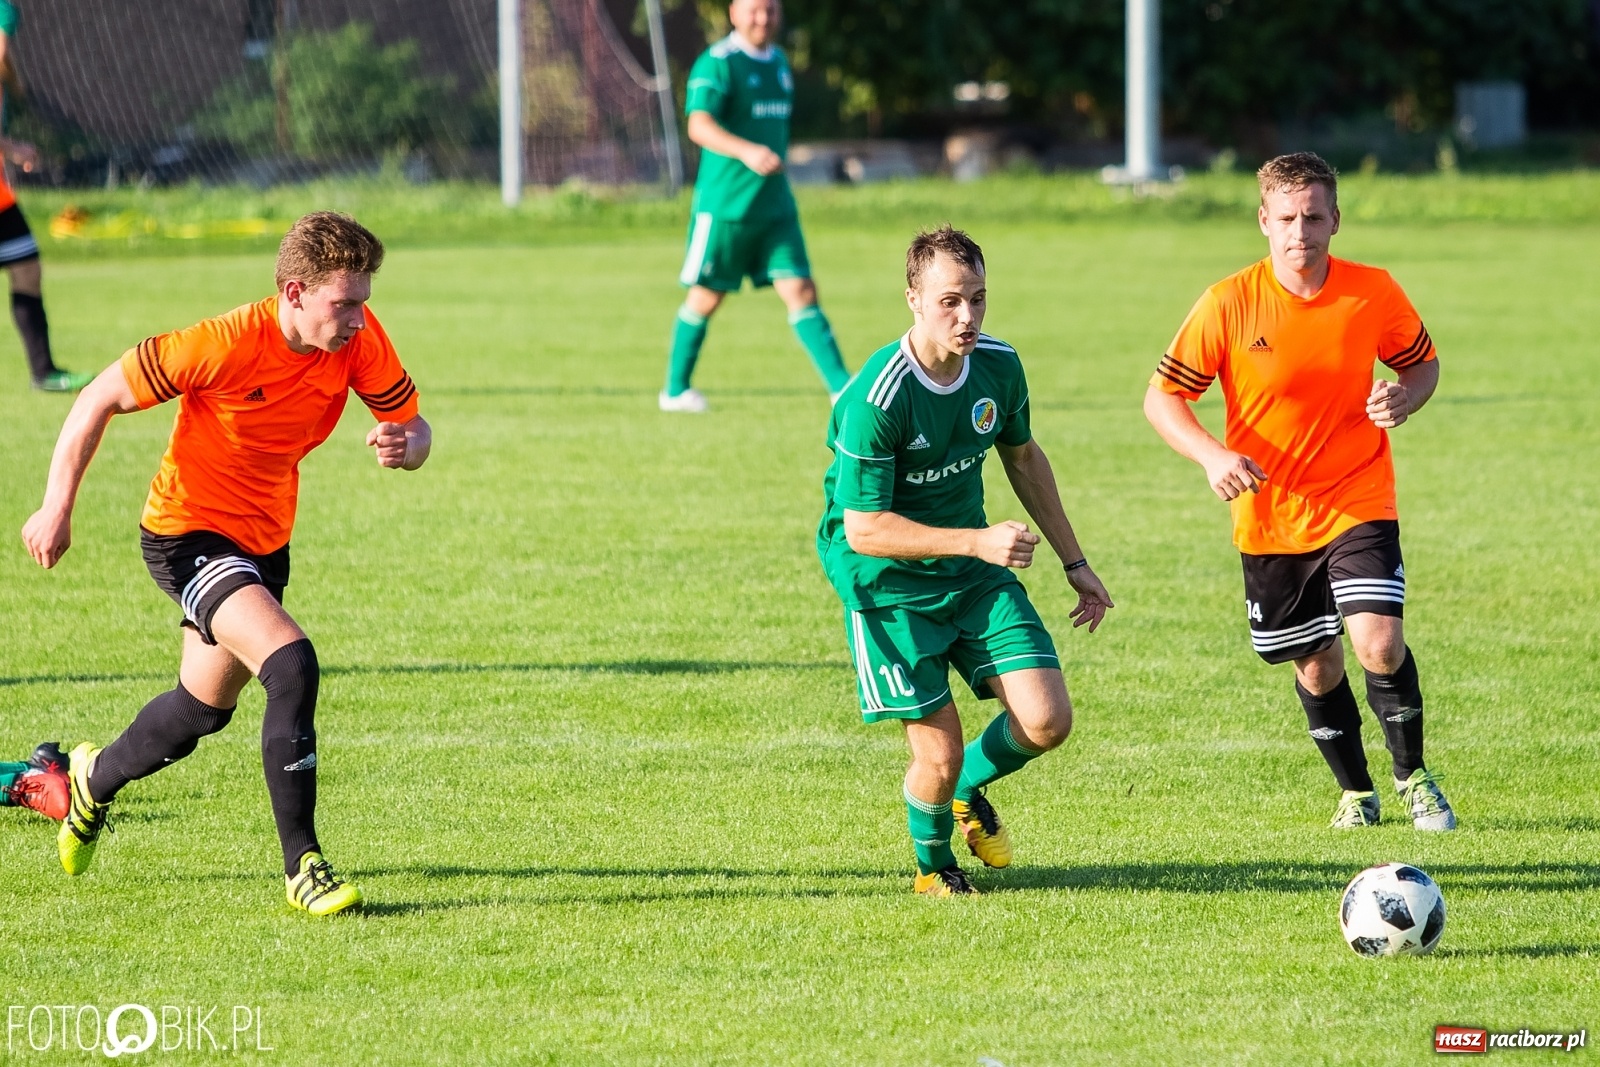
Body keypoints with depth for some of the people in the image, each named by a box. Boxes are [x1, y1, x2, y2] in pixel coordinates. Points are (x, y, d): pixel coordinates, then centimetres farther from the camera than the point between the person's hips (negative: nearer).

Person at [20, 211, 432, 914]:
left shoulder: (359, 341, -14)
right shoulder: (227, 345, -29)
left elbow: (413, 427, -4)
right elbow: (102, 397, -19)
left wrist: (405, 445, -29)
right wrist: (57, 507, -16)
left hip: (265, 540, 7)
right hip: (186, 533, -7)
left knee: (203, 709, 23)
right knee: (291, 665, -27)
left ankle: (96, 778, 54)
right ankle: (302, 866, -20)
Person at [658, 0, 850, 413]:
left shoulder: (778, 62, 13)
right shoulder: (717, 64, -12)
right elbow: (699, 126, -27)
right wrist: (745, 151, -43)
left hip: (775, 204, 6)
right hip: (724, 203, -6)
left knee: (800, 290, -2)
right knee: (707, 297, 5)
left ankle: (843, 388, -7)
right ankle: (675, 390, 21)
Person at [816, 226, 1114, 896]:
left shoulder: (998, 365, -7)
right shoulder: (875, 399, -28)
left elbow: (1023, 457, 13)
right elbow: (863, 529, -25)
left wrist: (1075, 563, 16)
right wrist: (978, 540, -31)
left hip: (974, 574, 6)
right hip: (886, 584, -6)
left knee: (1047, 722, -8)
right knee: (940, 752, -9)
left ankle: (970, 789, 26)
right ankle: (932, 865, 25)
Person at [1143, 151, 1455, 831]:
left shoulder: (1374, 293, -8)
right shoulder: (1228, 304, -12)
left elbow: (1422, 362, 11)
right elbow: (1162, 397, -6)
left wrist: (1404, 399, -13)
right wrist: (1213, 456, -23)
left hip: (1359, 505, -1)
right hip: (1269, 515, 1)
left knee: (1379, 644, -18)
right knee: (1317, 666, 11)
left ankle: (1413, 777, 7)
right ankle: (1355, 790, 36)